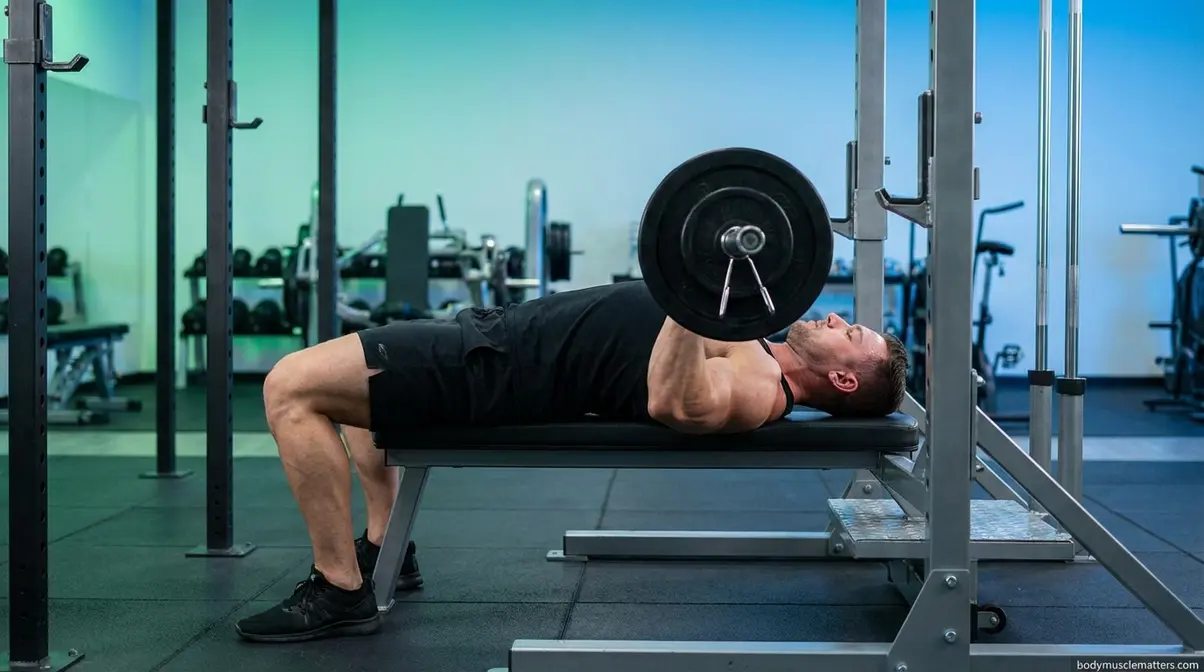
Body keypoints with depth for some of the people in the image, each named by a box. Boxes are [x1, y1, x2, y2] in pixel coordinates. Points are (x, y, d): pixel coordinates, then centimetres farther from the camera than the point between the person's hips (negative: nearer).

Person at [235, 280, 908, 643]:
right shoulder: (760, 356, 11)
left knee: (292, 386, -16)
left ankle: (343, 590, -5)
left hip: (496, 370, -10)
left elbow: (670, 402, -36)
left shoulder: (762, 390, -17)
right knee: (343, 362, 28)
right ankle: (384, 545, 23)